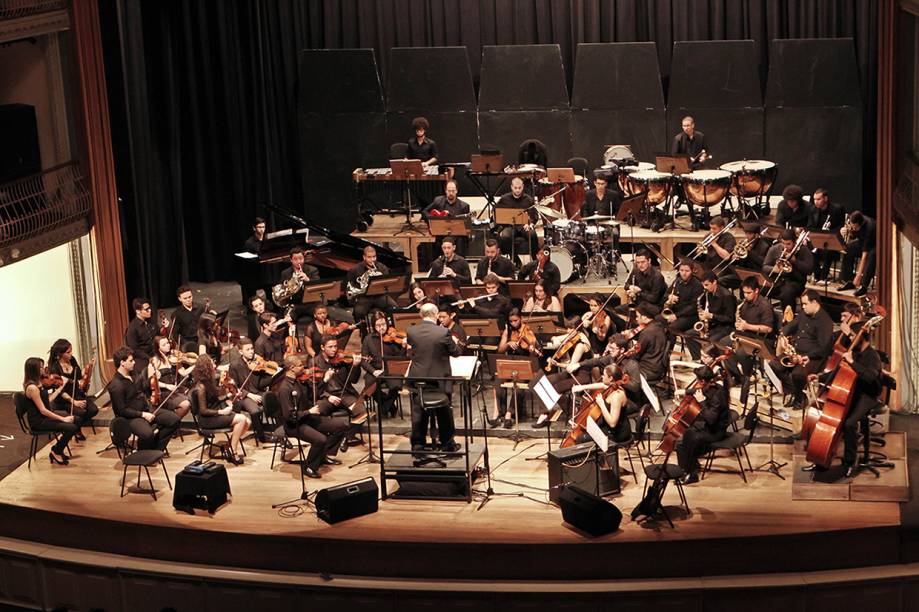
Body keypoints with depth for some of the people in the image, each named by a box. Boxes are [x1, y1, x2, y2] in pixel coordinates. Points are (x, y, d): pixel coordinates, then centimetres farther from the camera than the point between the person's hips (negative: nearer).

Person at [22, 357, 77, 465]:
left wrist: (60, 388, 16)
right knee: (71, 428, -21)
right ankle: (56, 452, 1)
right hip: (38, 421, -10)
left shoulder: (38, 383, 5)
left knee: (76, 420, 5)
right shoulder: (32, 388, -23)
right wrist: (63, 419, -19)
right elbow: (43, 410, -23)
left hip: (46, 416, 10)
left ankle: (58, 447, 15)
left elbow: (48, 400, 9)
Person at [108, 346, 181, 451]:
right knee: (147, 434, -38)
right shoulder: (116, 386, -18)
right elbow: (122, 411, -19)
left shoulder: (133, 375, 9)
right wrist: (142, 414, -20)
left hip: (146, 410, 9)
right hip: (131, 417, -9)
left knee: (175, 420, -4)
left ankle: (156, 449, 6)